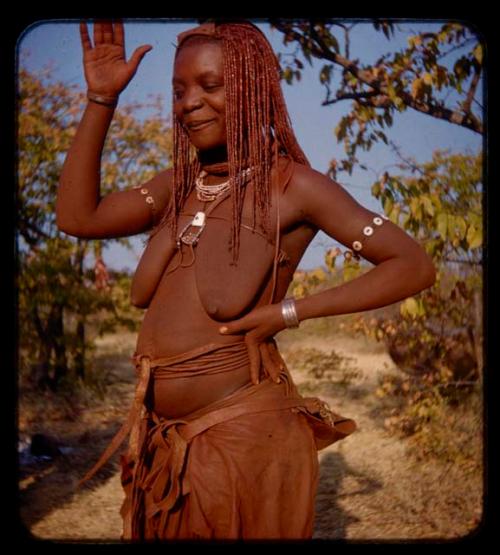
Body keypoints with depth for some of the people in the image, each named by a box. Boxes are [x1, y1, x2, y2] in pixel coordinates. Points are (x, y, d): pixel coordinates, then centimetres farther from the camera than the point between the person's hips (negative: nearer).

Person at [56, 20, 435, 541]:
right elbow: (77, 216, 3)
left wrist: (291, 312, -17)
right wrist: (101, 100, 0)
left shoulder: (290, 185, -10)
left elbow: (414, 266, -11)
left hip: (241, 433, -6)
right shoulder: (180, 185, 8)